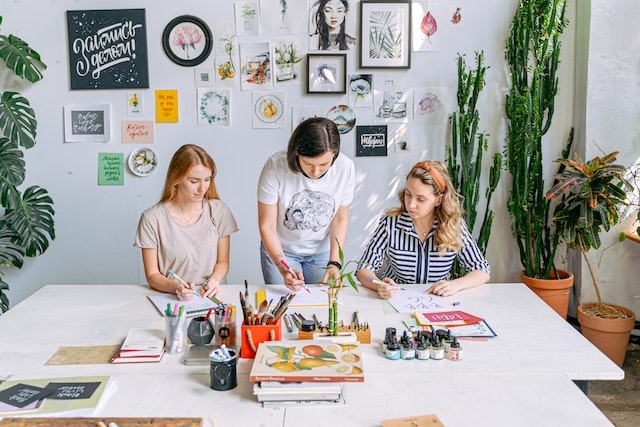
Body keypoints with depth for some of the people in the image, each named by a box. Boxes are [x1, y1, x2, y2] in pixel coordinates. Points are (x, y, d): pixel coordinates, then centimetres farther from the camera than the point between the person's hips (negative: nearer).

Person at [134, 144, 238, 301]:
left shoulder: (219, 211, 2)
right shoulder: (152, 219, -6)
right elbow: (152, 275, -1)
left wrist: (214, 279, -10)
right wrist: (175, 287, -20)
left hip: (208, 298, 2)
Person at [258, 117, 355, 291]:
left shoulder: (345, 167, -21)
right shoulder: (275, 166, -28)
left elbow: (340, 219, -6)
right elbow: (267, 226, -20)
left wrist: (334, 262, -16)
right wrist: (283, 268, -33)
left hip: (323, 250, 2)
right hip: (280, 249, -2)